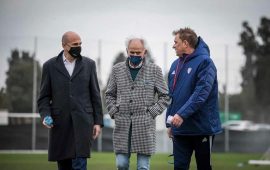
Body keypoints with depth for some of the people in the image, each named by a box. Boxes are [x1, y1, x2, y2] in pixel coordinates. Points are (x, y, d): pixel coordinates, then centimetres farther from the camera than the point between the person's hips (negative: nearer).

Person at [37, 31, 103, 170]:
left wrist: (98, 121, 3)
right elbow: (44, 96, 7)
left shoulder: (89, 64, 7)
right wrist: (45, 116, -11)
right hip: (59, 122, 1)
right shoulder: (50, 66, 5)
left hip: (82, 122, -1)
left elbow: (95, 95, 8)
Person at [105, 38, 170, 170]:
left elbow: (164, 96, 7)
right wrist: (114, 112, 3)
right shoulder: (117, 69, 10)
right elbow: (110, 94, 17)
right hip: (122, 125, 2)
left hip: (145, 125, -2)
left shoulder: (154, 70, 4)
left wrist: (152, 113, -4)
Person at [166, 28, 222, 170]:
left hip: (201, 127, -6)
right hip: (180, 129, 6)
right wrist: (169, 123, 12)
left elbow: (201, 93, -21)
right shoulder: (176, 65, 11)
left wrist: (182, 114, -28)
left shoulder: (204, 62, -10)